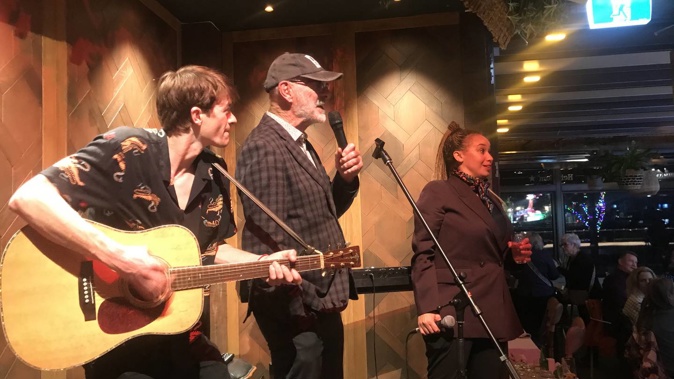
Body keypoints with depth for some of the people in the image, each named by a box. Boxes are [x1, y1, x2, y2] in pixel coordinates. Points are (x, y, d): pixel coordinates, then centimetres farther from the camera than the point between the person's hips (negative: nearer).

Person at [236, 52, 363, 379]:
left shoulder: (301, 145, 13)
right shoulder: (265, 146, -17)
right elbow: (268, 238, -23)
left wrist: (345, 178, 0)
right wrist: (304, 304, -19)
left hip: (324, 304, 10)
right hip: (300, 311, -10)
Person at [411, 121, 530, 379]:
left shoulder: (492, 200, 19)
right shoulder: (437, 192, -3)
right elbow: (423, 254, -10)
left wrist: (515, 254, 7)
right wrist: (427, 308, -19)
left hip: (494, 312, 7)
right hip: (453, 312, -7)